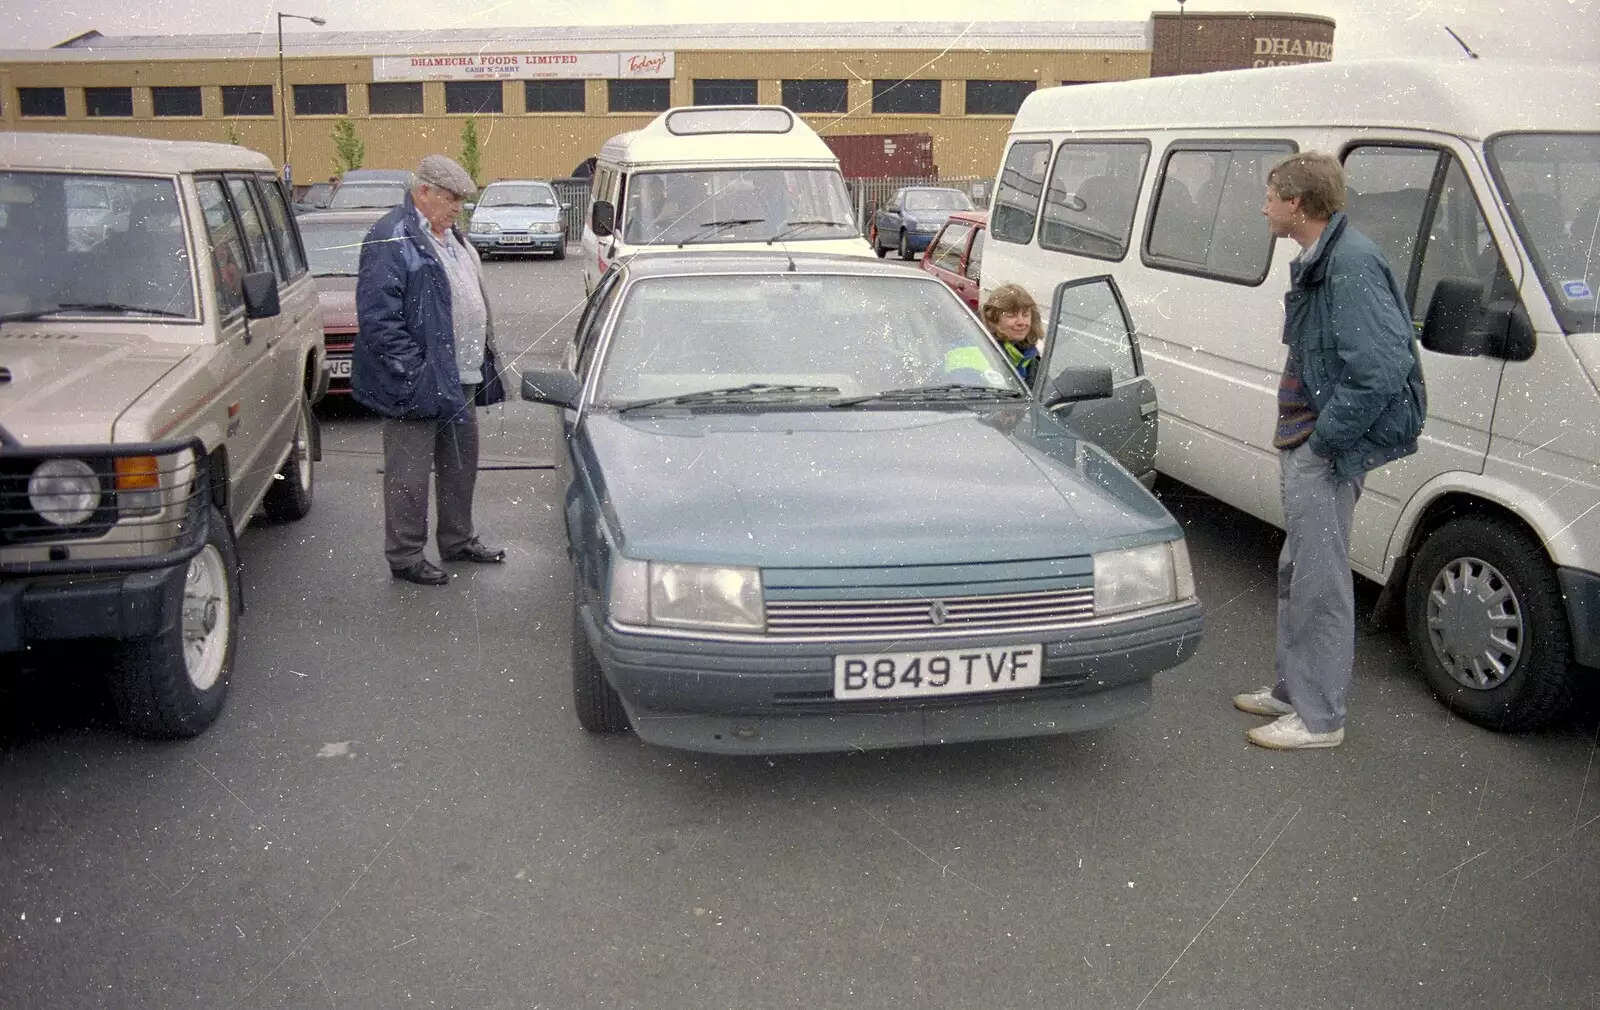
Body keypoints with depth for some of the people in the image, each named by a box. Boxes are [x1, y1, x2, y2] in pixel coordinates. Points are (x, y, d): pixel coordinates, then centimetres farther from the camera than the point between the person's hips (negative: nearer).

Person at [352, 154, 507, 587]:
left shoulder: (448, 235, 15)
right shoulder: (391, 240, -15)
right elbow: (378, 319, -20)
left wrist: (483, 364, 17)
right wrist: (414, 375, -23)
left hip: (459, 378, 9)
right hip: (417, 385, -9)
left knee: (461, 460, 19)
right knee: (410, 473, 1)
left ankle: (458, 539, 34)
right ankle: (405, 556, 12)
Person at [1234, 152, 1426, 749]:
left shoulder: (1352, 263, -20)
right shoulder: (1317, 261, 13)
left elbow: (1382, 371, -28)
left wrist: (1324, 441, -21)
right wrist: (1297, 438, 13)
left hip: (1328, 453, -11)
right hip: (1305, 447, 11)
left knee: (1318, 582, -2)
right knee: (1295, 573, 19)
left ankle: (1319, 717, 9)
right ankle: (1292, 691, 33)